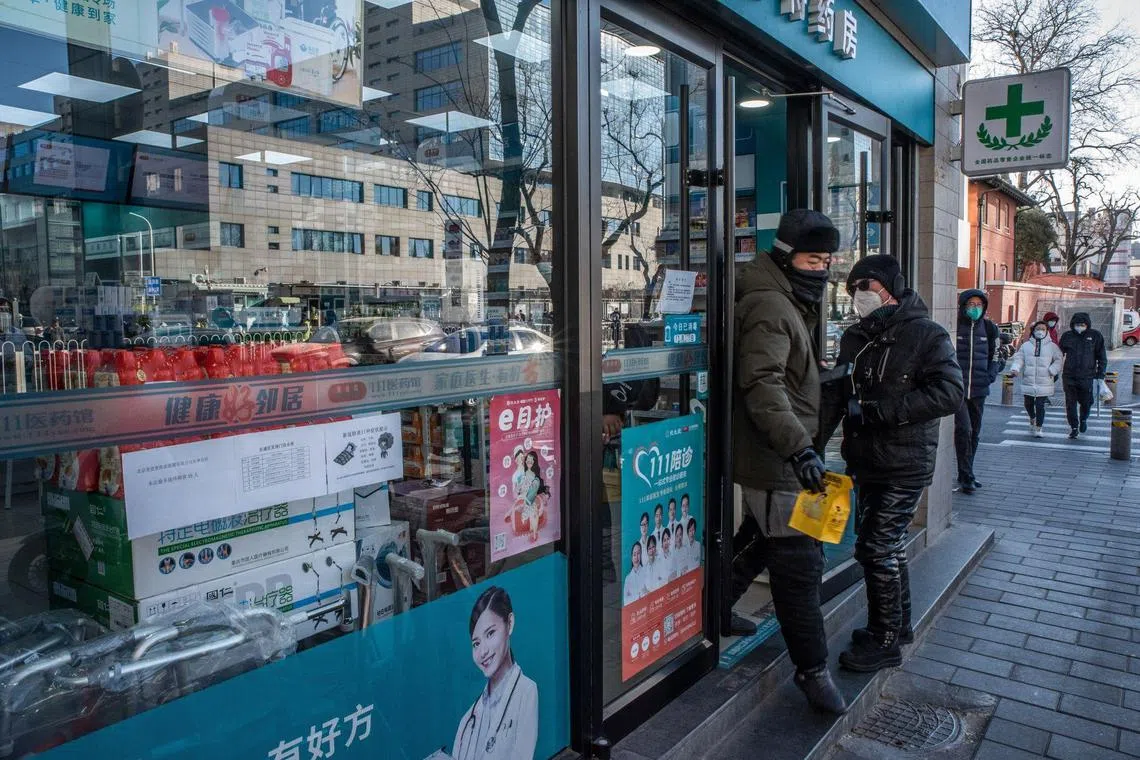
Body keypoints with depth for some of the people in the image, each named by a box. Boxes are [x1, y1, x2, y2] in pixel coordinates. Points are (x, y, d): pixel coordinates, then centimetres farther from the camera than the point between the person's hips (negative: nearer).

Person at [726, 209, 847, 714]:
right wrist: (799, 449, -37)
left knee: (769, 540, 23)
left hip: (782, 456, 11)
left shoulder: (793, 304, 18)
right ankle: (812, 669, 9)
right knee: (800, 561, -4)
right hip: (772, 461, -11)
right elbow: (762, 385, -29)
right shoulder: (768, 306, -17)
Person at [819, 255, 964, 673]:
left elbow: (950, 392, -20)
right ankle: (898, 624, 36)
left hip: (904, 464, -7)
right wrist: (812, 444, -3)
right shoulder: (854, 337, 11)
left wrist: (879, 409, -23)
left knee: (876, 548, -7)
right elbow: (835, 395, 8)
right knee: (887, 545, 18)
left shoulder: (926, 334, -9)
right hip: (866, 461, 7)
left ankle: (884, 641, 10)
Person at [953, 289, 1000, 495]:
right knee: (963, 429, -14)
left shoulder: (988, 328, 8)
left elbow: (994, 355, 18)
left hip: (979, 389, 5)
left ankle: (966, 475, 25)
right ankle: (966, 476, -6)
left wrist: (991, 375, 3)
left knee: (975, 432, 12)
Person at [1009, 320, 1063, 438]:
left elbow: (1059, 359, 4)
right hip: (1028, 381, 2)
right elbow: (1019, 358, 4)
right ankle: (1032, 419, 42)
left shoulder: (1052, 346, 5)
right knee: (1028, 403, 13)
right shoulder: (1026, 345, 9)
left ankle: (1038, 428, 3)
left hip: (1044, 383, -2)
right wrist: (1015, 369, -14)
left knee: (1040, 405, -7)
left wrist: (1052, 371, -10)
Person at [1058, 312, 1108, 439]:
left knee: (1086, 402, 7)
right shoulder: (1067, 336, 4)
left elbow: (1102, 358, 4)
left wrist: (1100, 375, 0)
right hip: (1069, 377, 1)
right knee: (1070, 403, 2)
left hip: (1087, 377, -1)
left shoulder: (1095, 336, 0)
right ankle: (1074, 427, 13)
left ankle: (1083, 420, 36)